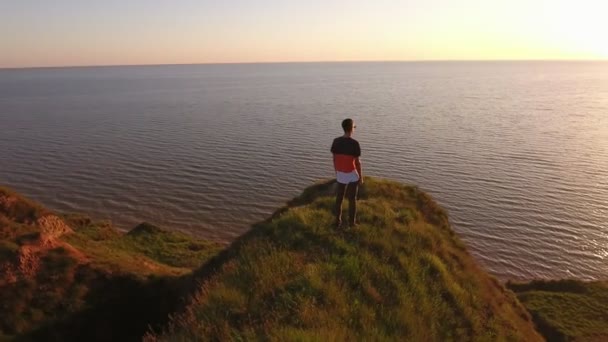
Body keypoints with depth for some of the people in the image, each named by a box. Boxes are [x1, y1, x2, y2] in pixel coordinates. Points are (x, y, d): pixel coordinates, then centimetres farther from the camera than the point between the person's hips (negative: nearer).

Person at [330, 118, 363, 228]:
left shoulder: (336, 141, -5)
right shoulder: (354, 143, -19)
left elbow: (334, 159, 2)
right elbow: (358, 162, -15)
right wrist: (361, 177, -4)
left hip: (340, 174, 4)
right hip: (352, 174, -4)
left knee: (339, 198, 15)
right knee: (352, 199, 8)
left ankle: (338, 221, 22)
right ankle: (352, 222, 17)